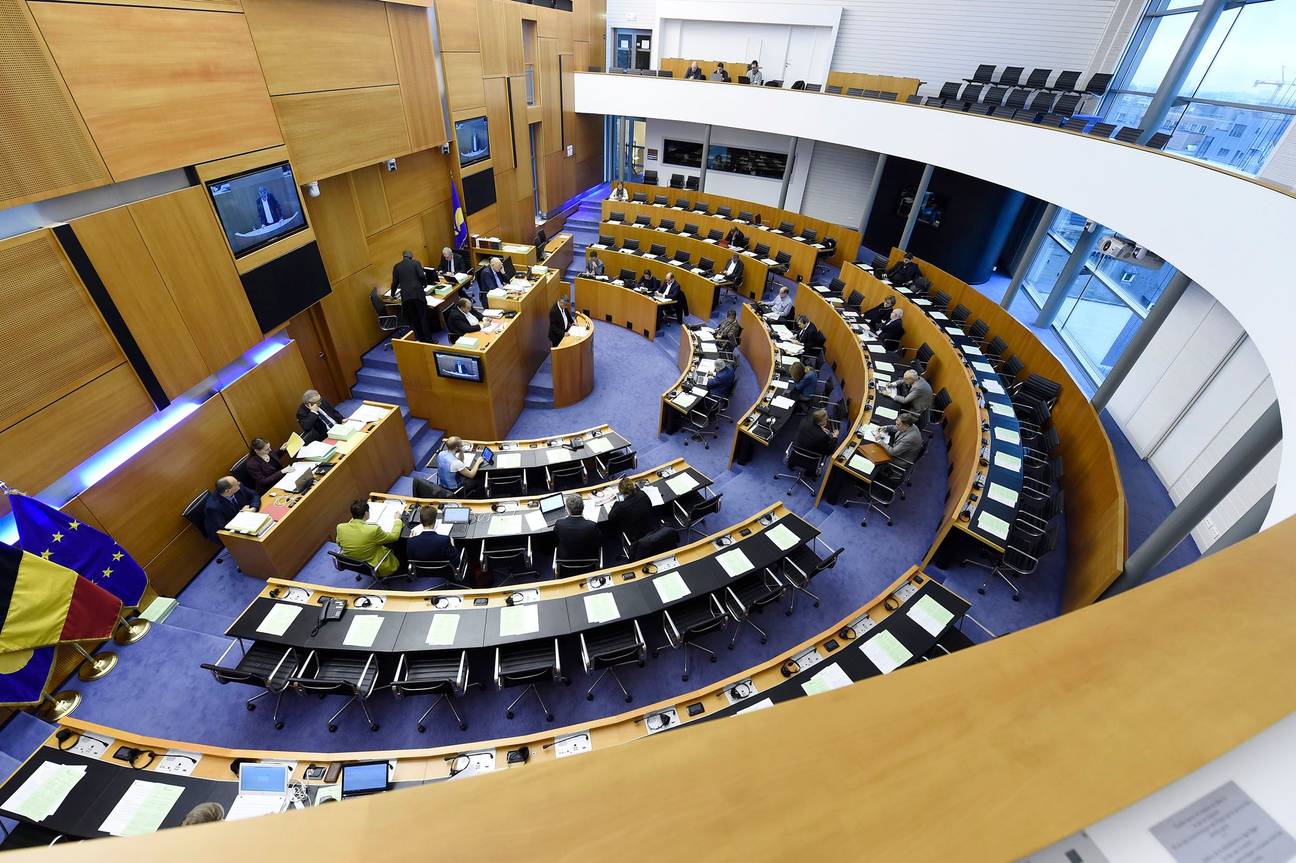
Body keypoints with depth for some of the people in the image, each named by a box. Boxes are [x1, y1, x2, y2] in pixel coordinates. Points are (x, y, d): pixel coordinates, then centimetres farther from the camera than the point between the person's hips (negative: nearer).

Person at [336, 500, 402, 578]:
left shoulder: (340, 527, -18)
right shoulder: (374, 530, -32)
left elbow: (339, 544, 6)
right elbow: (394, 536, -14)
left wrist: (352, 520, 10)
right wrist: (397, 520, 3)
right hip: (374, 568, -5)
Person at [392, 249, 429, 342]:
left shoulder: (397, 266, 11)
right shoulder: (416, 263, 4)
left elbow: (395, 282, 13)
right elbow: (422, 276, -7)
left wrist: (393, 294, 28)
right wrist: (425, 284, 14)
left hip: (405, 296, 2)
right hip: (418, 293, -2)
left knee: (413, 319, 8)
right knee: (423, 317, 5)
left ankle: (419, 339, 11)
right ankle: (427, 339, 7)